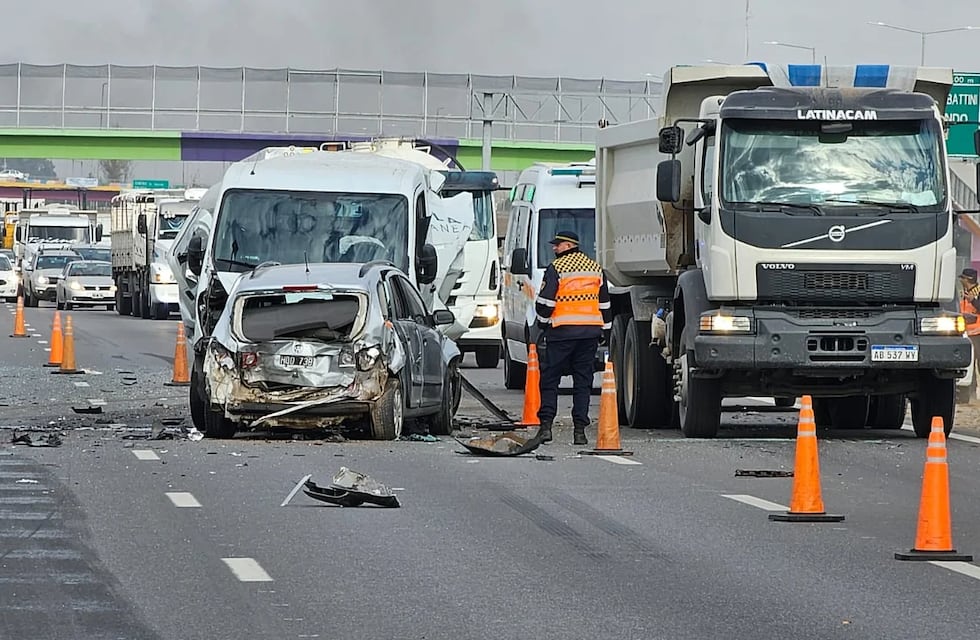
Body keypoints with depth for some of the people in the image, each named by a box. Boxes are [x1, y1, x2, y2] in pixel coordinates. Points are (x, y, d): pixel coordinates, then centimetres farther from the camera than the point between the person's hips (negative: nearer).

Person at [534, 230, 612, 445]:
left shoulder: (556, 268, -6)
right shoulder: (596, 268, 12)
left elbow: (545, 302, -9)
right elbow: (605, 304, 16)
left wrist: (542, 324, 7)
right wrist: (605, 331, 21)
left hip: (562, 331, -4)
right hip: (590, 332, 4)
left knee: (549, 378, 3)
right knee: (583, 381, 6)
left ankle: (546, 425, -6)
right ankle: (580, 430, 2)